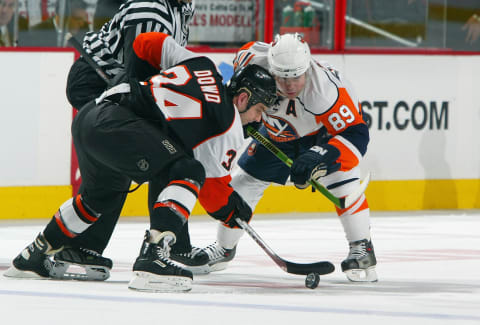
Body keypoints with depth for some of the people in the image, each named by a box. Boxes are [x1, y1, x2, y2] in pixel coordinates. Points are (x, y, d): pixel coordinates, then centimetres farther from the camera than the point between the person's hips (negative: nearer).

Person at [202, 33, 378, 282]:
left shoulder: (327, 87, -43)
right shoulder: (253, 59, -32)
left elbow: (355, 133, -38)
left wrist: (318, 158, -51)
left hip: (321, 133, -4)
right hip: (277, 134, 4)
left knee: (340, 172, -30)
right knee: (243, 182, 5)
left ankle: (362, 249, -16)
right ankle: (223, 248, 30)